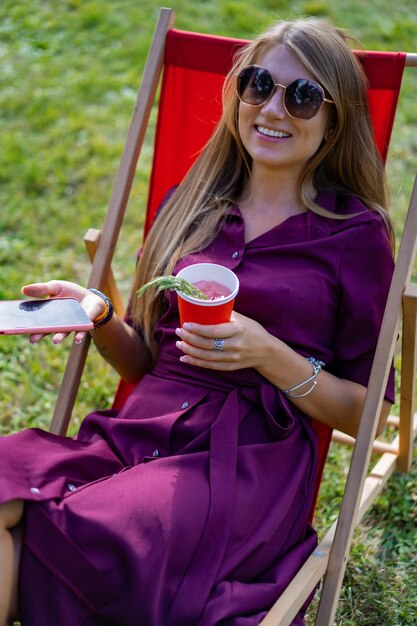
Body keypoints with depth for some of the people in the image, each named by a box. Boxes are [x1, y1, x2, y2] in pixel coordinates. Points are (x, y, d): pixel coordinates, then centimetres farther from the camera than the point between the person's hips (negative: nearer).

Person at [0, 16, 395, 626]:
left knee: (78, 533, -32)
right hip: (137, 434, 4)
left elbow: (368, 412, 4)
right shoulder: (191, 206, 16)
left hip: (248, 460, -4)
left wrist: (270, 355, -11)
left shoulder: (356, 234, 4)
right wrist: (100, 315, 0)